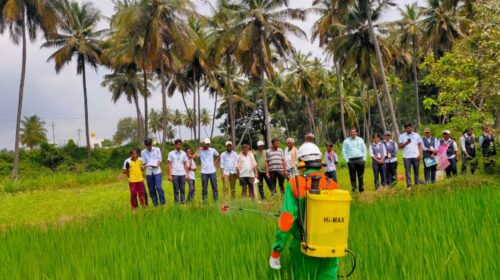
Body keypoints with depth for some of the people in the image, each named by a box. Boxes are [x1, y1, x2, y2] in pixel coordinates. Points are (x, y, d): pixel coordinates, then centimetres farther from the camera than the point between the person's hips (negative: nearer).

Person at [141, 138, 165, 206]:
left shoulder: (157, 149, 3)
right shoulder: (143, 152, 4)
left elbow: (159, 160, 1)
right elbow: (143, 162, 3)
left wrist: (156, 165, -18)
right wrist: (146, 165, -20)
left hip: (157, 171, -2)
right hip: (149, 172, 2)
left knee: (158, 187, -11)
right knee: (151, 189, 4)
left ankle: (162, 203, -3)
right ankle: (155, 203, 13)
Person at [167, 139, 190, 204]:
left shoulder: (183, 154, 9)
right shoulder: (171, 153, 2)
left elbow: (185, 164, 12)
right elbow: (169, 165, 1)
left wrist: (187, 174, 5)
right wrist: (169, 175, -6)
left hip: (182, 174, 2)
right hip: (174, 175, -2)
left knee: (183, 189, 4)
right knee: (176, 190, 1)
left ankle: (183, 202, 9)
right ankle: (177, 202, 6)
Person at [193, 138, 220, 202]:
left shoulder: (212, 150, 2)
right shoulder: (200, 151, -3)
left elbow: (218, 156, 18)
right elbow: (194, 157, -18)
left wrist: (214, 163, 6)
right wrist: (199, 149, -13)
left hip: (212, 171, 1)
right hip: (204, 172, -1)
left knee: (214, 187, 6)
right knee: (204, 188, 3)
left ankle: (216, 200, 13)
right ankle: (204, 201, 10)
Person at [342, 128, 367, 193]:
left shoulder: (360, 140, 12)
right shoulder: (346, 141, 7)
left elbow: (364, 149, 15)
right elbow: (344, 151, 6)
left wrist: (364, 158, 5)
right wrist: (347, 160, -2)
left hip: (360, 160, 1)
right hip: (351, 160, -1)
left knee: (360, 175, 3)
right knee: (352, 176, -4)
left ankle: (361, 188, 10)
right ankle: (354, 188, 1)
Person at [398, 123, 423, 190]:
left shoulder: (416, 135, 7)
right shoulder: (402, 136, 5)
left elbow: (420, 145, 6)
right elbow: (399, 146, 2)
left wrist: (419, 154, -5)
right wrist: (406, 143, -15)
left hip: (415, 156, 1)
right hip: (406, 157, -1)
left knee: (416, 170, 6)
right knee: (407, 171, -3)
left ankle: (417, 183, 15)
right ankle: (409, 185, -3)